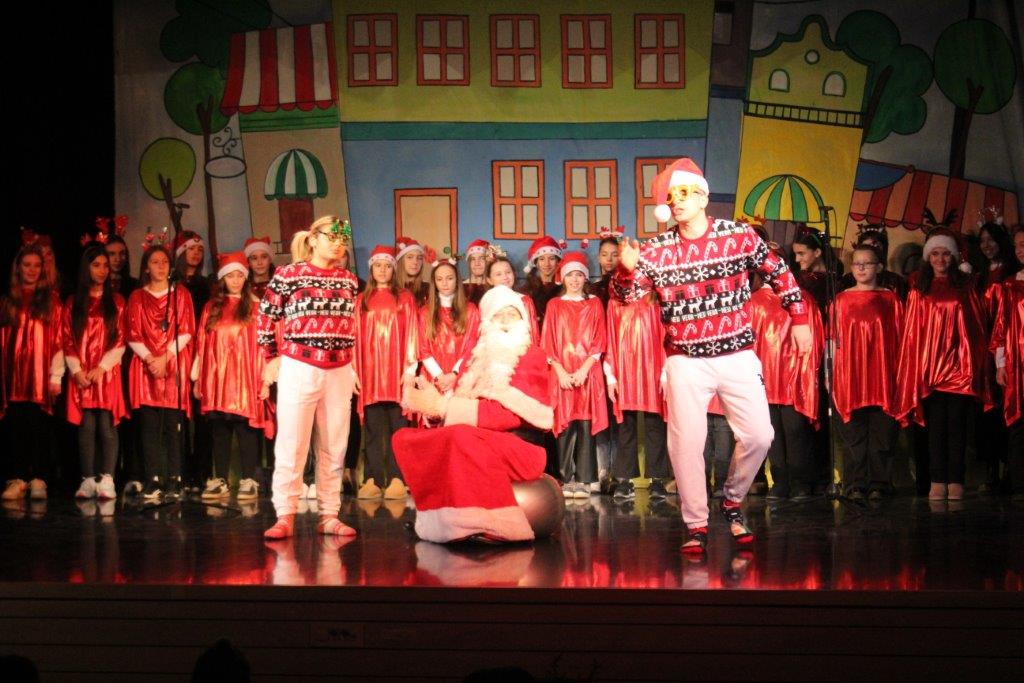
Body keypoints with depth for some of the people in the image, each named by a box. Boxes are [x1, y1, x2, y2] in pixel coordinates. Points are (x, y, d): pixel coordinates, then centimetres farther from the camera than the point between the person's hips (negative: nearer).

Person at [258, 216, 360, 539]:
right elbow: (266, 319, 2)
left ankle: (329, 515, 12)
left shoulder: (349, 280, 10)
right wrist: (272, 358, 2)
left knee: (334, 447, 6)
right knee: (291, 444, -5)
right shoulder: (288, 275, -3)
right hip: (298, 369, -5)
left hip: (339, 372, 5)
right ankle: (285, 517, -3)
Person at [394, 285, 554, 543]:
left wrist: (444, 406, -20)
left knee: (460, 437, -36)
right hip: (479, 440, 7)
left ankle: (491, 523, -30)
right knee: (404, 438, -9)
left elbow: (510, 414, -15)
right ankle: (442, 516, -18)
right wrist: (437, 403, -13)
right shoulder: (479, 359, 19)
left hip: (519, 448, -7)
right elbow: (461, 405, 11)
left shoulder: (532, 356, -1)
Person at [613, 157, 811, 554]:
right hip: (686, 361, 0)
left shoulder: (740, 237, -3)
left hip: (737, 356, 0)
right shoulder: (657, 251, -2)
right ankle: (696, 526, 8)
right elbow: (626, 295, 0)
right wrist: (627, 269, -21)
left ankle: (732, 503, 23)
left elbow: (780, 274, 10)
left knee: (758, 435, -3)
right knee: (686, 442, -6)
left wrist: (799, 320, 12)